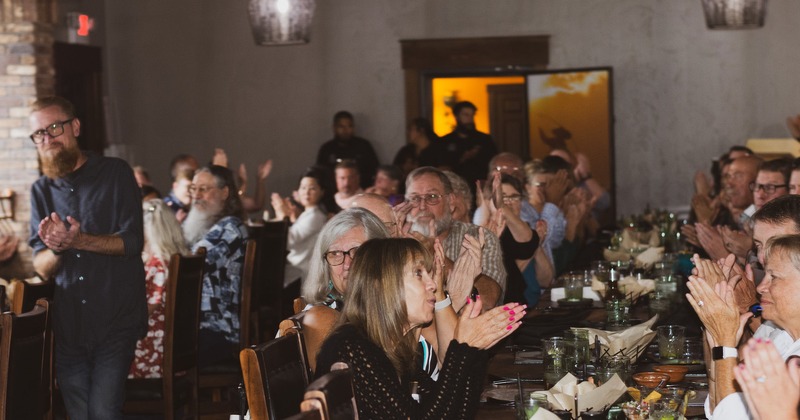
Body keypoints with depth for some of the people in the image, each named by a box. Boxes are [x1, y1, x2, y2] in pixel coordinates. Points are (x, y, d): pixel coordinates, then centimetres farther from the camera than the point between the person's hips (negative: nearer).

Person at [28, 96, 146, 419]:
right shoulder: (41, 191, 10)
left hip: (115, 321, -4)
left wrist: (79, 240, -24)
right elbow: (42, 268, 3)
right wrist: (57, 249, -20)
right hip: (67, 325, 4)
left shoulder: (115, 173, 0)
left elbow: (132, 242, -9)